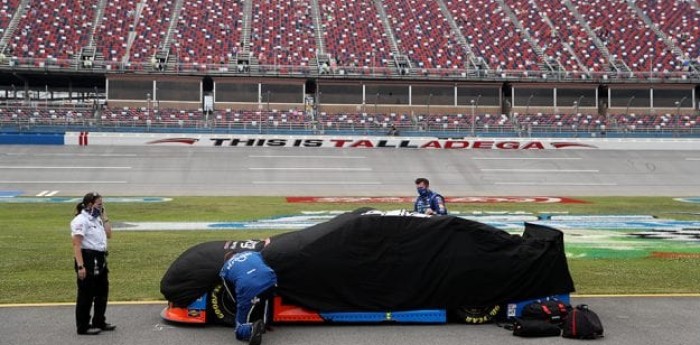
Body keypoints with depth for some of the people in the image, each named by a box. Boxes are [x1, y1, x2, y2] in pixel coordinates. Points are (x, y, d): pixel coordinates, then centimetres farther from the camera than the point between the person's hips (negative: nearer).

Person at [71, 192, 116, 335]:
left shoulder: (96, 219, 15)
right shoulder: (81, 220, -14)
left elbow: (108, 234, 18)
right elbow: (77, 245, -19)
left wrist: (104, 217, 11)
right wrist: (80, 266, -26)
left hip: (100, 260, 10)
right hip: (88, 259, -9)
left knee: (102, 292, 16)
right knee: (86, 295, -1)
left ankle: (99, 322, 29)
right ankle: (83, 327, 8)